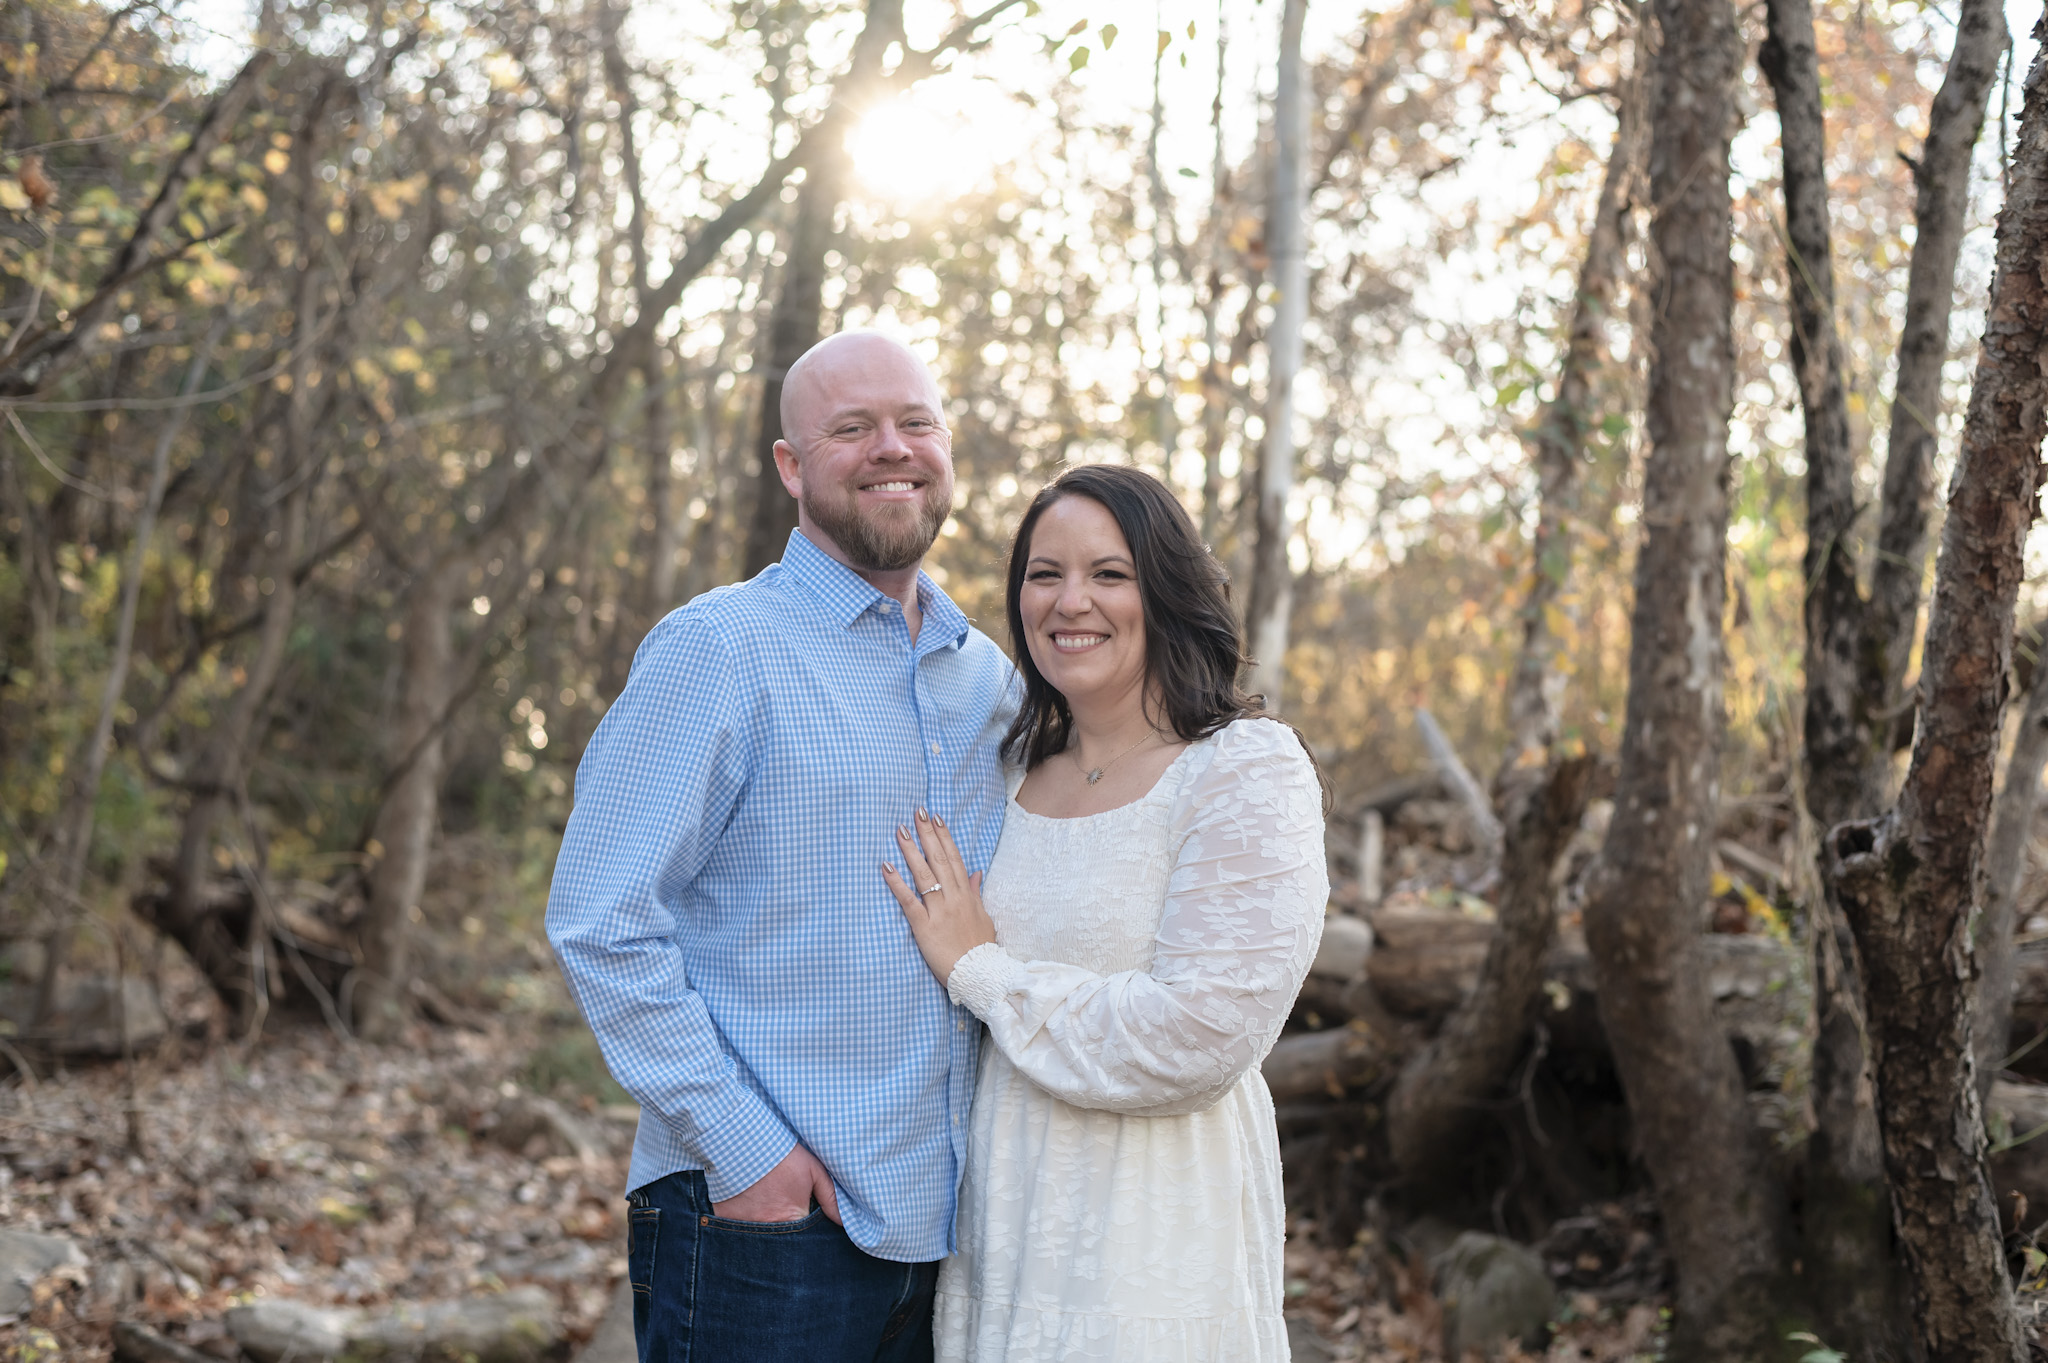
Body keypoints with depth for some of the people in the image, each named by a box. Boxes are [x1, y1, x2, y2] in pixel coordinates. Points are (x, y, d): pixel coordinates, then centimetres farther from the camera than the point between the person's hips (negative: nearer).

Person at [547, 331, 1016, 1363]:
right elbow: (599, 922, -13)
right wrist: (744, 1149, -16)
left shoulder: (990, 675, 11)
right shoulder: (719, 651, -8)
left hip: (946, 1223, 6)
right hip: (765, 1230, -6)